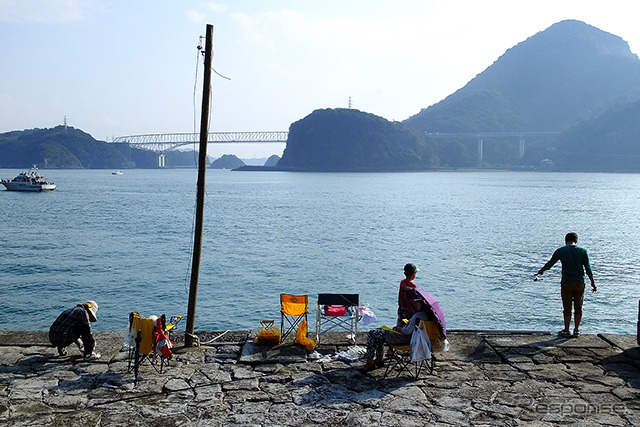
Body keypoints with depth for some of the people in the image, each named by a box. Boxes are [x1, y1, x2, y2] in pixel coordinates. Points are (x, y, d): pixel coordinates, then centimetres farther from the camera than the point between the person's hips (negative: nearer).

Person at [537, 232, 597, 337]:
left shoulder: (560, 251, -1)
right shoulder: (583, 251, 1)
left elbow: (550, 264, 10)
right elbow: (588, 269, -1)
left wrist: (541, 270, 28)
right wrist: (593, 283, 5)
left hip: (566, 282, -1)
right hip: (579, 282, 1)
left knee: (567, 308, 5)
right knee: (578, 308, 11)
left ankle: (566, 331, 11)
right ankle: (576, 330, 16)